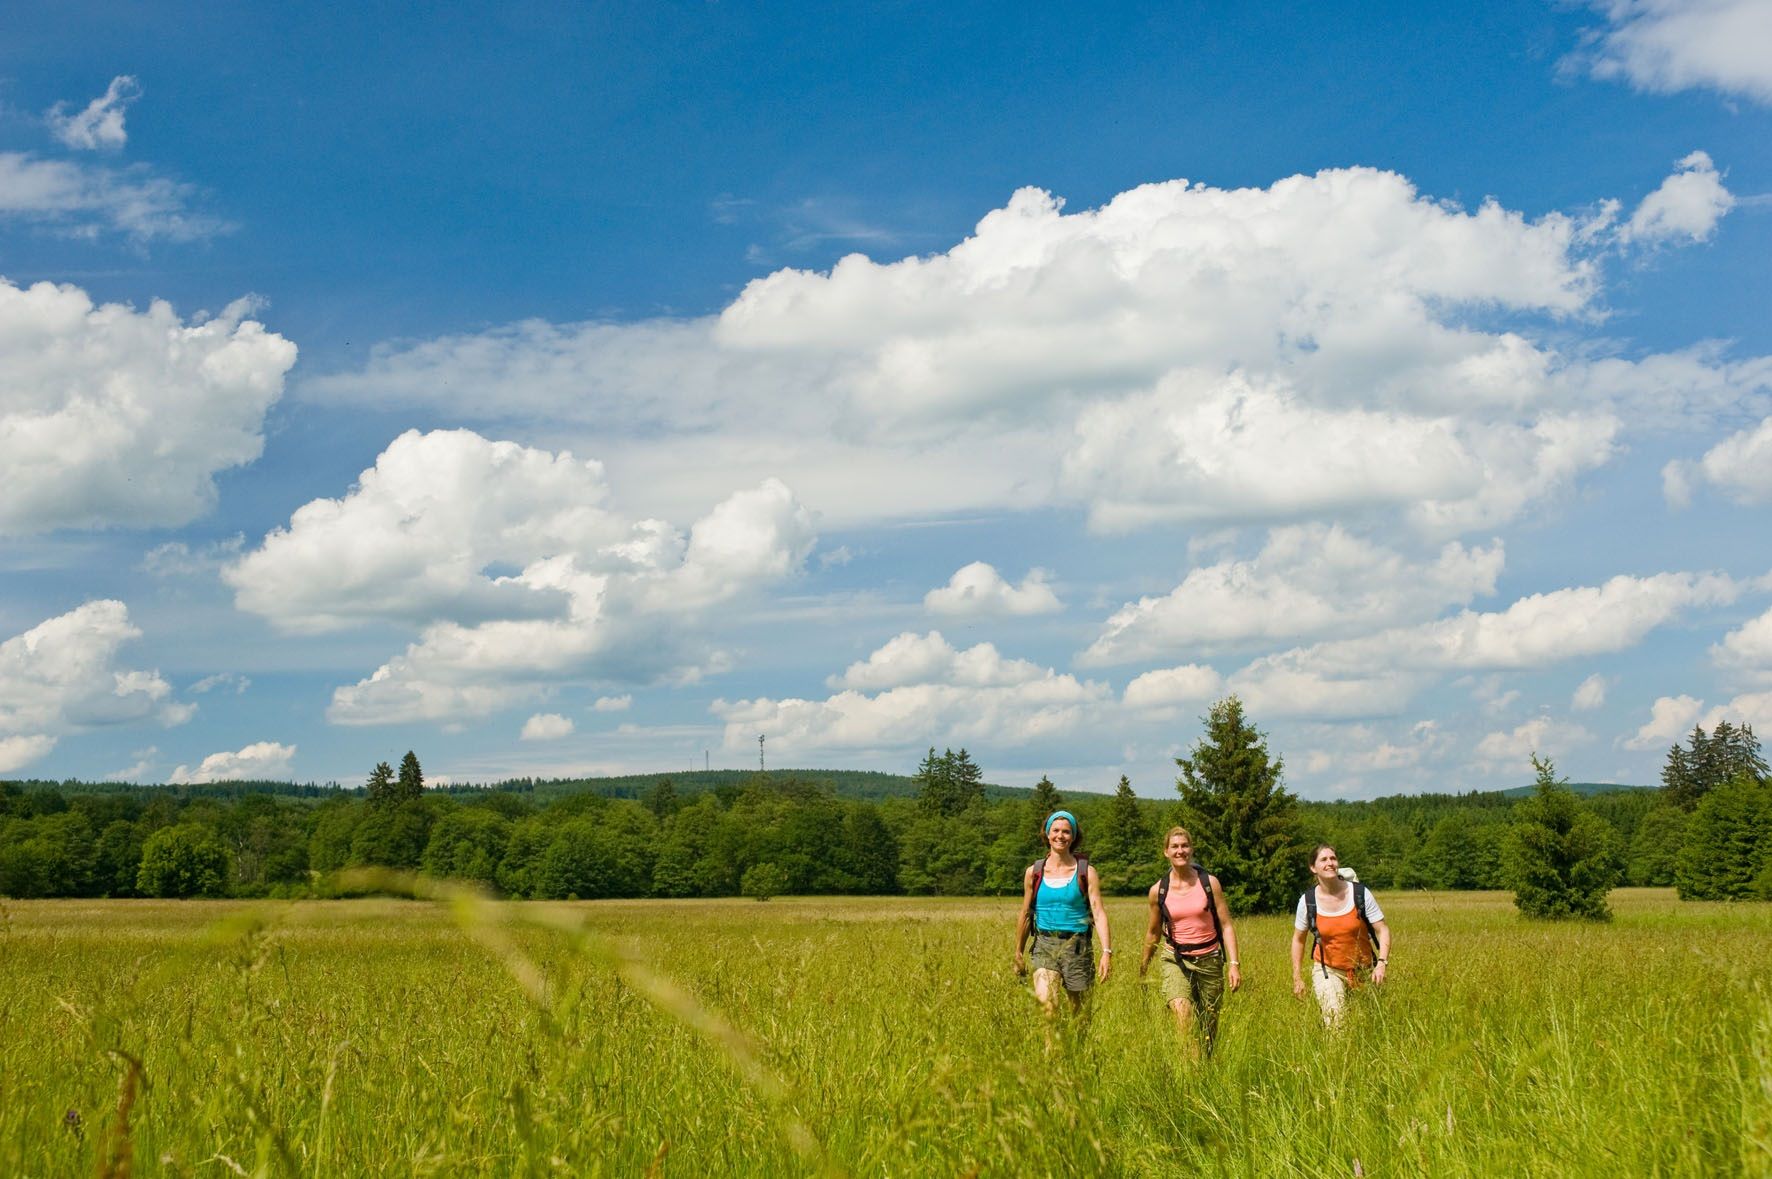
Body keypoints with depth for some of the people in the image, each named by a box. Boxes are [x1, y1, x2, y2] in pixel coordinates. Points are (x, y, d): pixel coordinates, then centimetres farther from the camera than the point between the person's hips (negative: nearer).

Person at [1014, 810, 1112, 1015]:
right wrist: (1018, 954, 18)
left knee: (1079, 1010, 7)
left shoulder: (1086, 872, 0)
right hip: (1044, 945, 1)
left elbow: (1098, 913, -8)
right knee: (1045, 1002, -21)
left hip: (1076, 946, 0)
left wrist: (1107, 951, -19)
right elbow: (1025, 915, 14)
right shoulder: (1034, 872, 5)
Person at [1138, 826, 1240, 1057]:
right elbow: (1153, 933, 15)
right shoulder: (1158, 891, 0)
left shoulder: (1209, 882, -2)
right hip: (1175, 960, -1)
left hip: (1209, 960, 1)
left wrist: (1233, 964, -10)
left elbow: (1226, 925, -1)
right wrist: (1142, 968, 24)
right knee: (1181, 1010, -27)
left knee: (1209, 1026, 6)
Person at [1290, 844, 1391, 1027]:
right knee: (1335, 1024, -18)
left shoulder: (1360, 893, -10)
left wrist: (1382, 963, -22)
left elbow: (1382, 931, -7)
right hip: (1328, 970, -1)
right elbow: (1298, 939, 6)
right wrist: (1297, 978, 6)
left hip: (1363, 970, 1)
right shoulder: (1307, 901, -7)